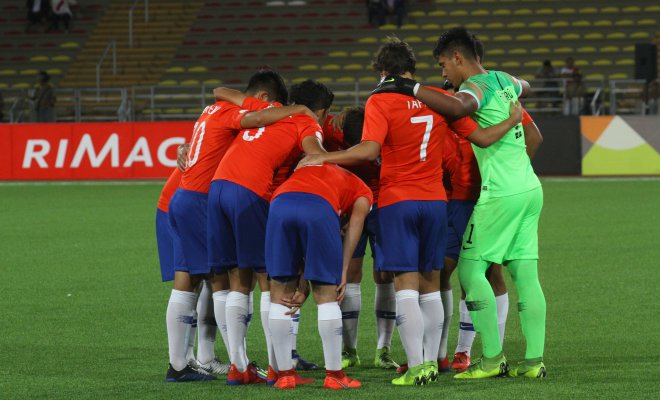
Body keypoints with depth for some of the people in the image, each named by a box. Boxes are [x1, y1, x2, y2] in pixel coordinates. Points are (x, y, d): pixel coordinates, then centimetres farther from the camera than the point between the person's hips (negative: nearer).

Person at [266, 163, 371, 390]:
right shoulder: (362, 193, 31)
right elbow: (354, 225, 12)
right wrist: (343, 272, 9)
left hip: (280, 203, 3)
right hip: (319, 208, -3)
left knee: (280, 296, 12)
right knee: (326, 296, 8)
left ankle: (284, 374, 13)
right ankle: (334, 375, 8)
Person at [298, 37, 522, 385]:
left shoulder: (381, 101, -10)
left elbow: (368, 150, -23)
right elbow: (481, 137, 4)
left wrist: (323, 158, -16)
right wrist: (513, 120, 19)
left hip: (398, 202, -4)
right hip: (435, 200, 4)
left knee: (406, 287, -5)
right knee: (430, 285, 14)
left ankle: (416, 366, -11)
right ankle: (431, 361, 17)